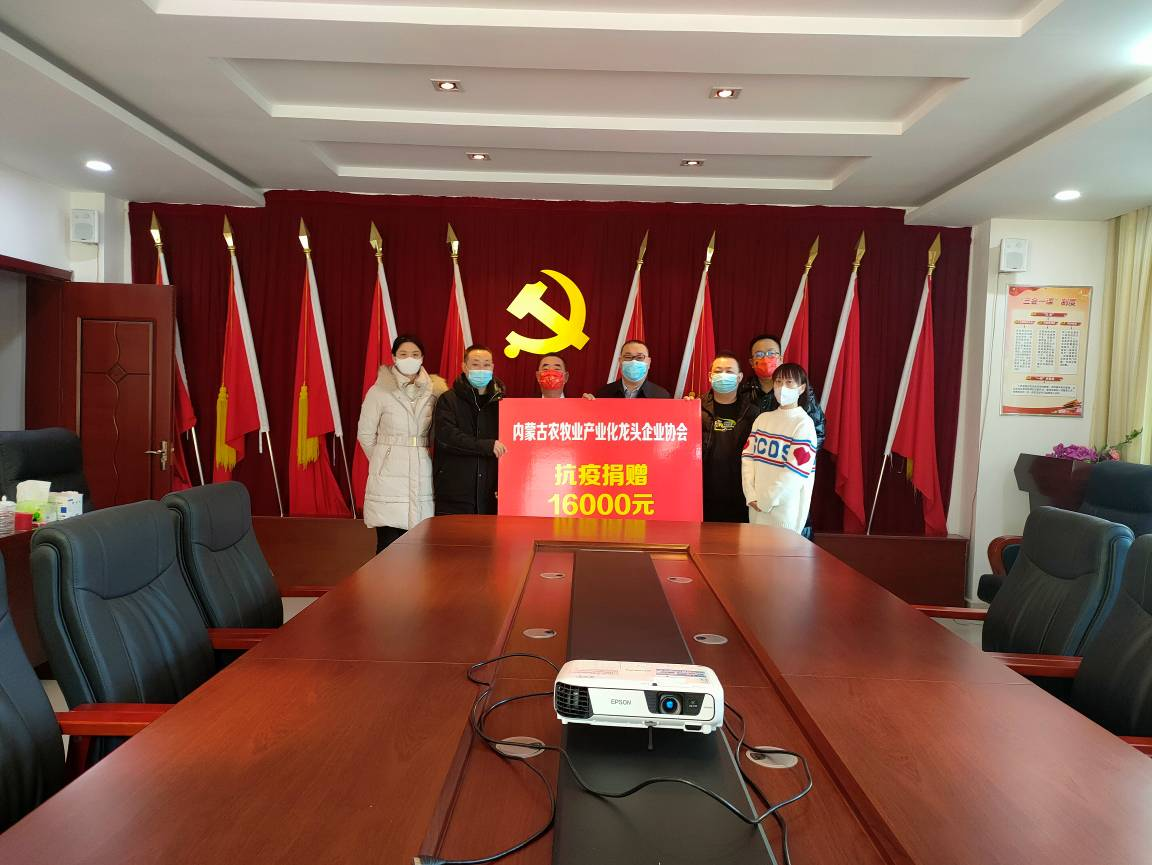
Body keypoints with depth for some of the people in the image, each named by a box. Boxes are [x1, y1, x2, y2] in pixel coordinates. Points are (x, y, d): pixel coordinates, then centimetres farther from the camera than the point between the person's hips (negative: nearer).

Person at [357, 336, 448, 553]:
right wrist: (384, 461, 10)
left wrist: (422, 458, 7)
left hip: (422, 476, 2)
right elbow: (365, 434, 6)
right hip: (388, 478, -2)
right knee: (389, 546, -3)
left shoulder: (433, 391, 6)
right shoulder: (379, 391, 0)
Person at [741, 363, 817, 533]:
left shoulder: (804, 423, -7)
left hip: (785, 508, -4)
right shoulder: (762, 418, 9)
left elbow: (794, 471, -14)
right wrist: (751, 495, -7)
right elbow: (748, 456, 3)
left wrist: (766, 501, -12)